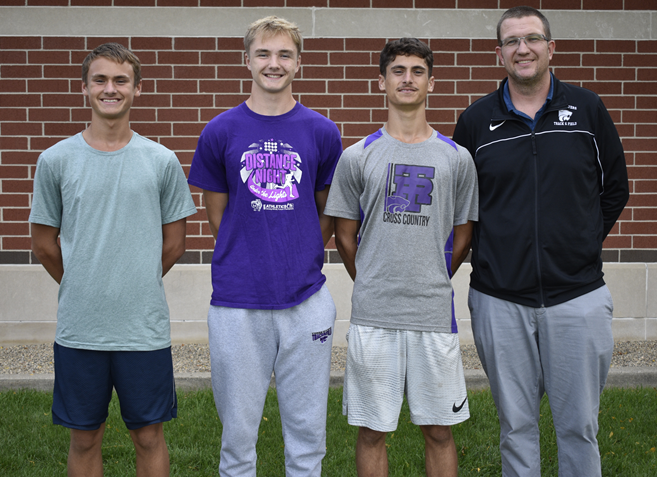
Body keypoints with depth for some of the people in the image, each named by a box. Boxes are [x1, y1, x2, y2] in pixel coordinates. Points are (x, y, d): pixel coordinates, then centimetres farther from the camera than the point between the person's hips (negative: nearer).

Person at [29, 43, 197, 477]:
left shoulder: (162, 161, 0)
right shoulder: (56, 160, 0)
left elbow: (173, 245, 7)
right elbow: (44, 244, 8)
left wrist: (137, 288, 10)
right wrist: (82, 289, 12)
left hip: (145, 328, 0)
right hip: (78, 328, 1)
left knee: (149, 436, 9)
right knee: (84, 438, 11)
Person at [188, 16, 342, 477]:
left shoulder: (322, 132, 3)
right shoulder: (221, 132, 2)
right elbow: (217, 213, 9)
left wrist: (302, 260, 8)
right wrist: (251, 259, 7)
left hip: (306, 300, 1)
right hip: (237, 302, -1)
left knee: (307, 426, 9)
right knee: (238, 426, 8)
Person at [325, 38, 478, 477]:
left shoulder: (457, 158, 5)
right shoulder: (358, 157, 3)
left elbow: (462, 238, 12)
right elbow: (345, 236, 10)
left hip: (435, 314, 1)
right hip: (372, 315, 0)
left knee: (439, 431, 8)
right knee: (372, 432, 7)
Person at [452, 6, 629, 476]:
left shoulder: (587, 109, 4)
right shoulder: (476, 120, 4)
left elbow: (614, 188, 13)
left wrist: (583, 241, 7)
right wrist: (491, 252, 5)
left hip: (577, 295, 0)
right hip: (500, 300, 0)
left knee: (579, 424, 7)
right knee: (516, 424, 10)